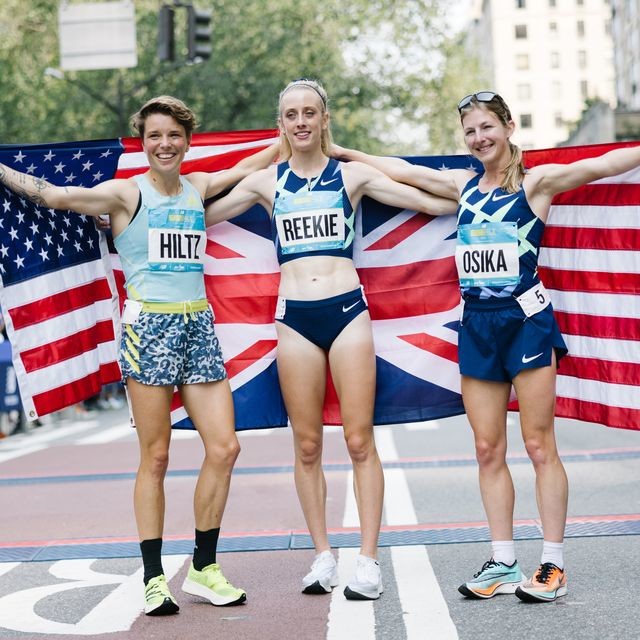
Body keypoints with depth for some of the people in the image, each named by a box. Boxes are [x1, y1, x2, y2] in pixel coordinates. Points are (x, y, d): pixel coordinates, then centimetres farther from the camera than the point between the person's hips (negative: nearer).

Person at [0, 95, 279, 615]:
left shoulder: (198, 187, 14)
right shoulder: (126, 193, 0)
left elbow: (251, 166, 28)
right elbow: (55, 195, -8)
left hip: (198, 324, 5)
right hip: (148, 325, -5)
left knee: (224, 447, -1)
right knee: (156, 456, -3)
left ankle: (204, 569, 13)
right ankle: (154, 578, 5)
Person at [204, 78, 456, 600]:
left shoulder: (352, 175, 7)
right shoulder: (265, 183, 11)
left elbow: (437, 203, 10)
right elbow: (200, 215, 18)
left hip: (348, 311, -1)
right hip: (294, 317, 2)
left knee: (360, 440, -3)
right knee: (307, 445, 4)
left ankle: (368, 561, 1)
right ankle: (323, 558, 14)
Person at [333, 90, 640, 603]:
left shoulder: (536, 182, -2)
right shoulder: (463, 185, 13)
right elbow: (403, 171, 23)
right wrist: (344, 152, 28)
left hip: (527, 319, -5)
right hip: (477, 325, 5)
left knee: (540, 445, -3)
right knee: (488, 450, 5)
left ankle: (553, 565, 3)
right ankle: (503, 564, 12)